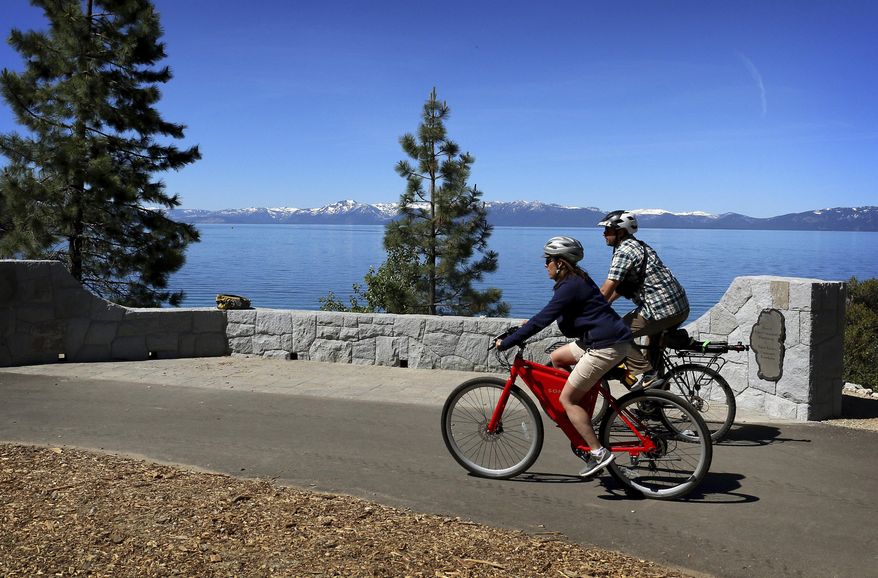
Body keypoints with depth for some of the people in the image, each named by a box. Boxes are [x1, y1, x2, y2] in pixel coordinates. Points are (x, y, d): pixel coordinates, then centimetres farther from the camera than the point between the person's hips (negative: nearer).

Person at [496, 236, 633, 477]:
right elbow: (550, 313, 30)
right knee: (557, 357, 22)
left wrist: (506, 342, -13)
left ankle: (598, 453, -3)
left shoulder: (570, 287, -17)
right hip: (600, 339, 11)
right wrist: (530, 323, 26)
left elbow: (543, 320, -19)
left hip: (607, 346, -11)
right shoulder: (577, 279, 14)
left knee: (567, 399, -4)